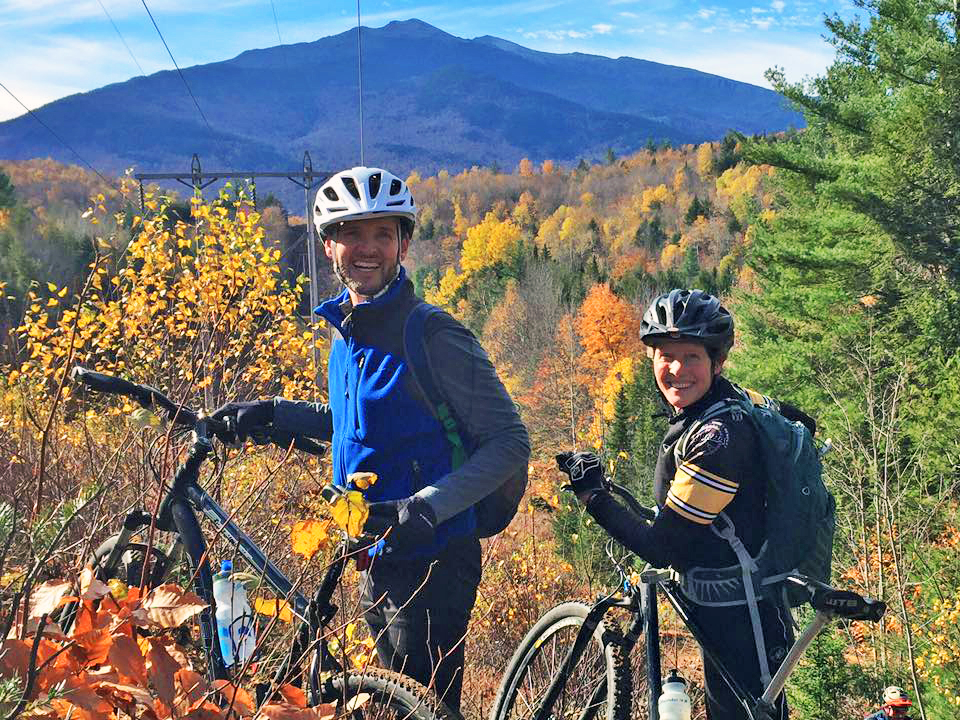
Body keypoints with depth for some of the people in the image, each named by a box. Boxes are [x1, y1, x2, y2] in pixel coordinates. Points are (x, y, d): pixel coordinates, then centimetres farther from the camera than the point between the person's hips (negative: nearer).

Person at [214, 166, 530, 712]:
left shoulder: (434, 337, -17)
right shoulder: (347, 332, 8)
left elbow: (511, 443, -18)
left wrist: (427, 506, -28)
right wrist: (272, 413, 15)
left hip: (432, 562, -8)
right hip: (379, 561, 9)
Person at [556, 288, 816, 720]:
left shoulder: (717, 436, -27)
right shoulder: (733, 398, 0)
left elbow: (661, 548, -25)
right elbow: (800, 424, 21)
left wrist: (591, 496, -18)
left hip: (740, 620, -10)